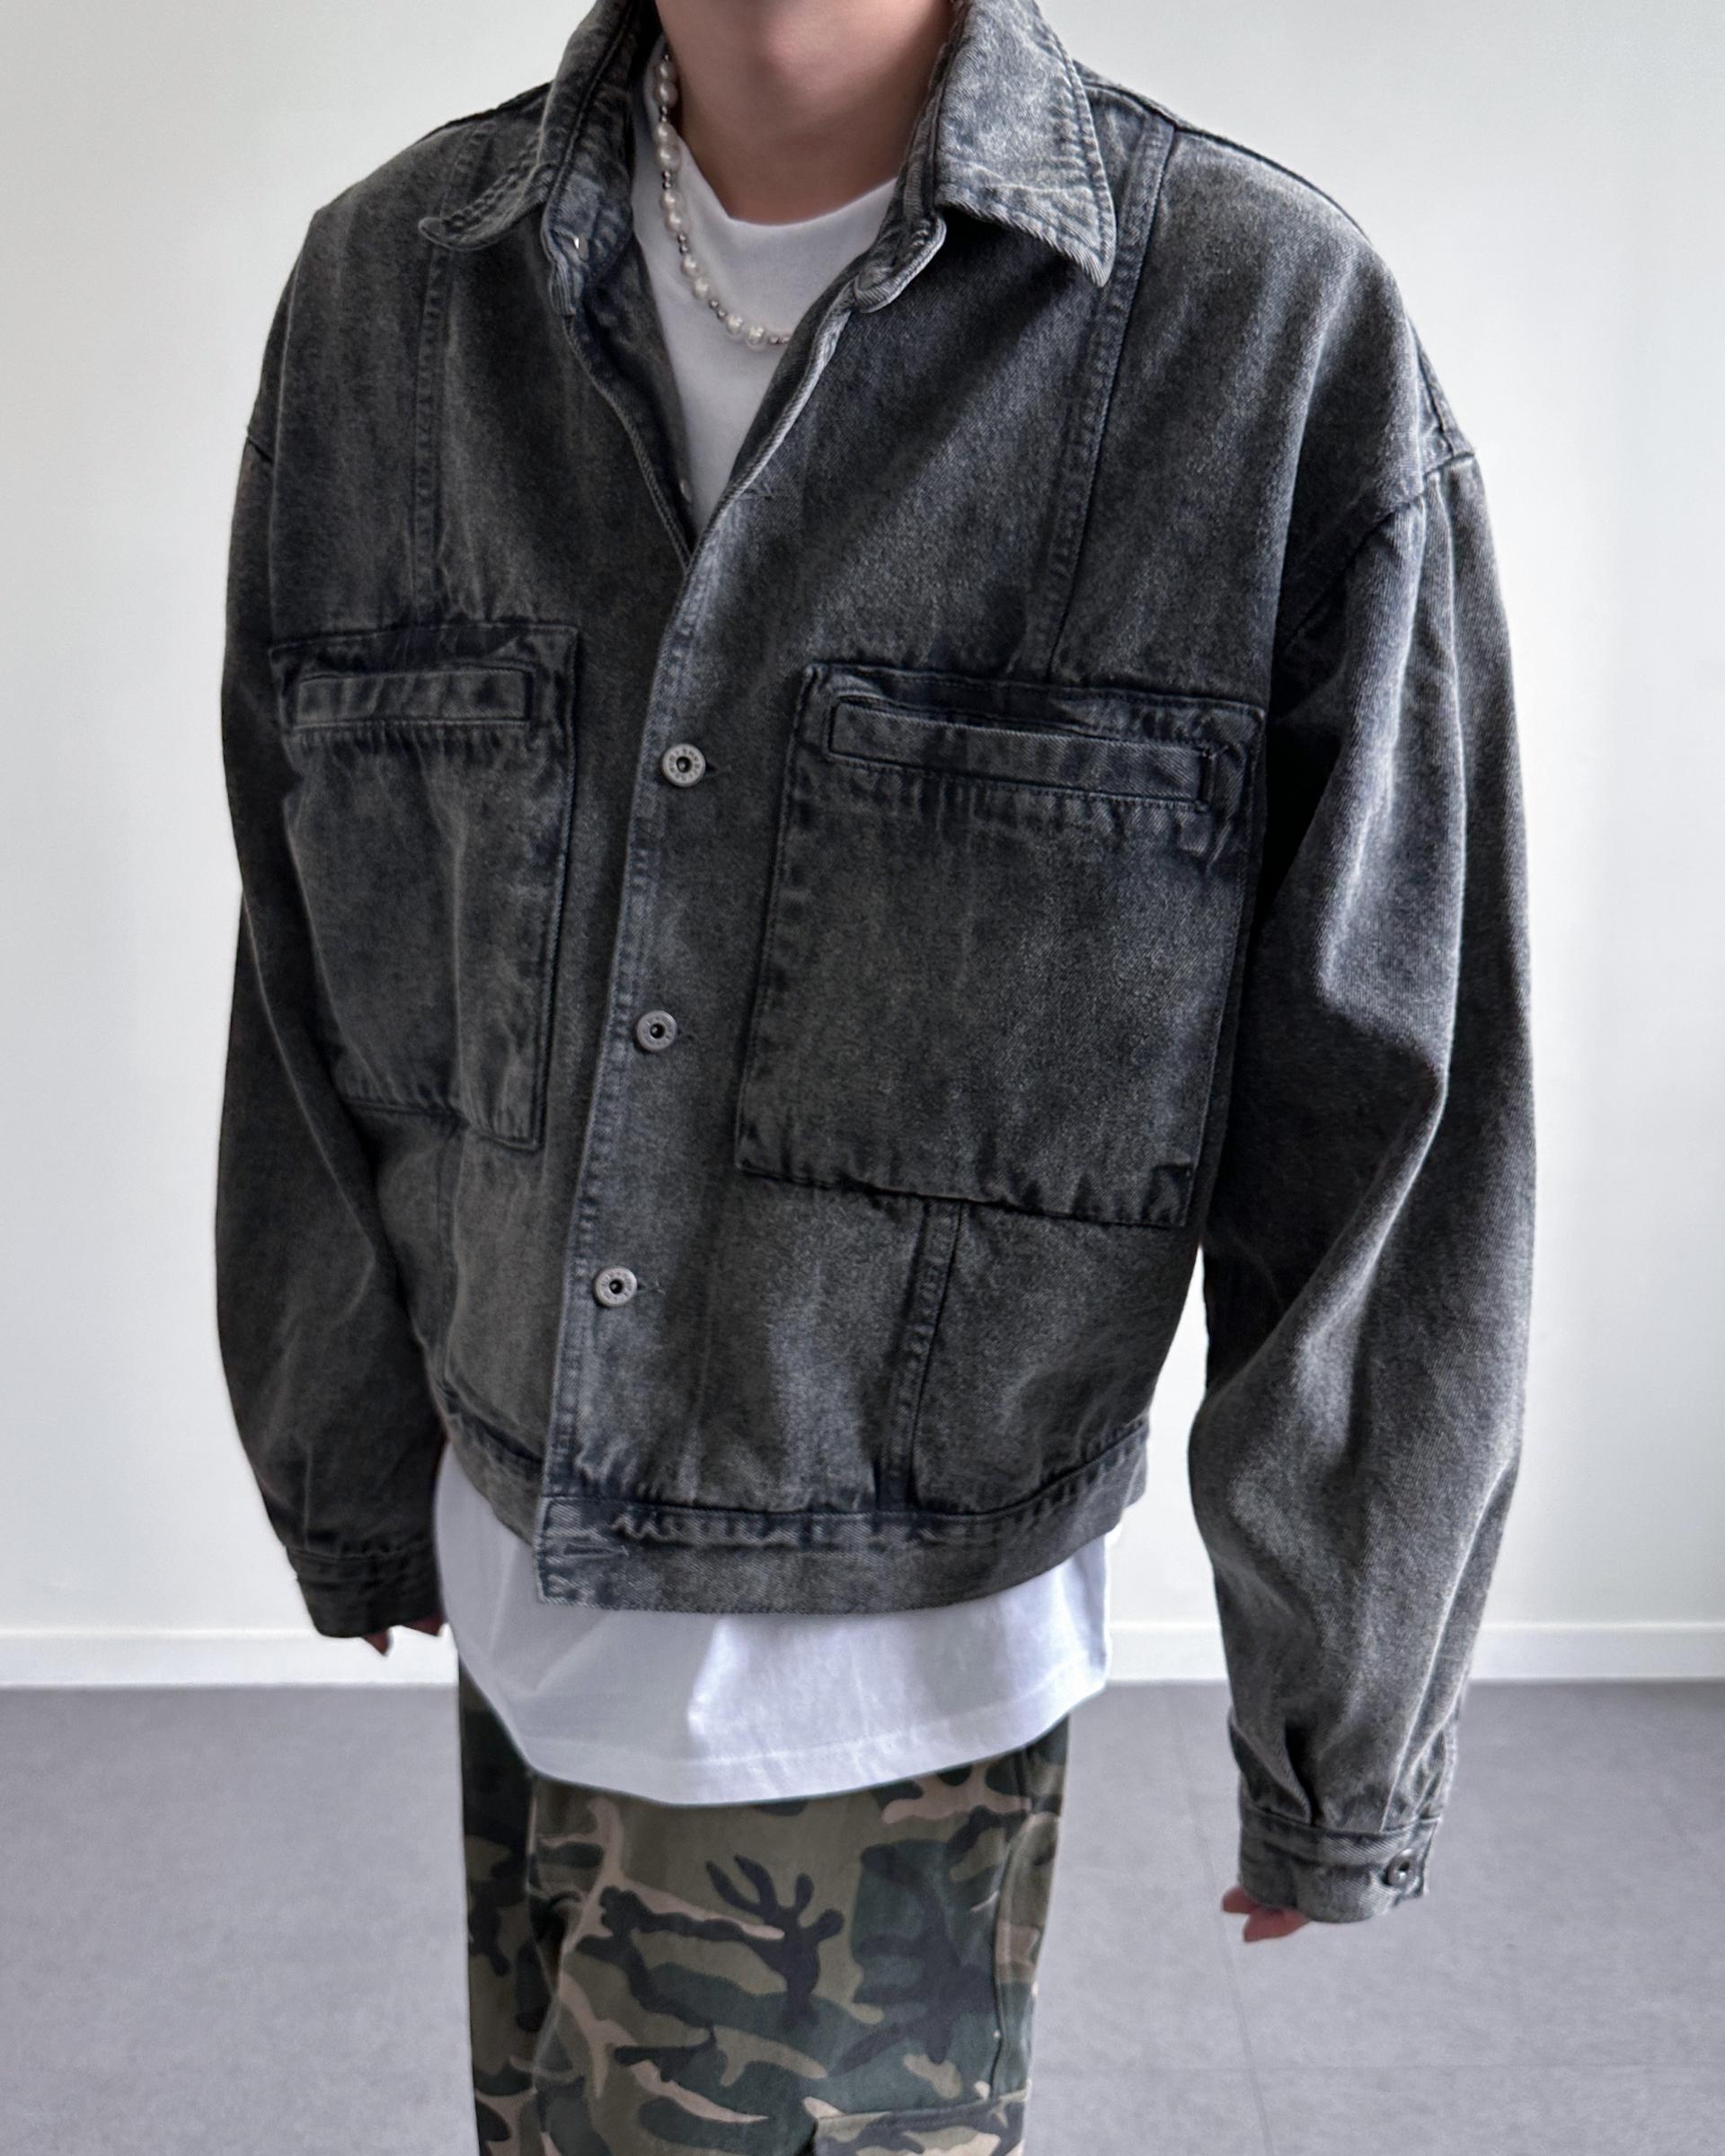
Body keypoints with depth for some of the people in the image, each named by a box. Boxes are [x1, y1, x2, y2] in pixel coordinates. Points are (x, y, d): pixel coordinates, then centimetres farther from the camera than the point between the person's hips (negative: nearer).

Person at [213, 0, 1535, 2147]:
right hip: (522, 1592, 5)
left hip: (883, 1675, -4)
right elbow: (313, 1012, 5)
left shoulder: (1282, 334, -17)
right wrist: (348, 1489, 14)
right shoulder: (383, 291, -4)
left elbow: (1387, 1132, -12)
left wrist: (1345, 1746, -3)